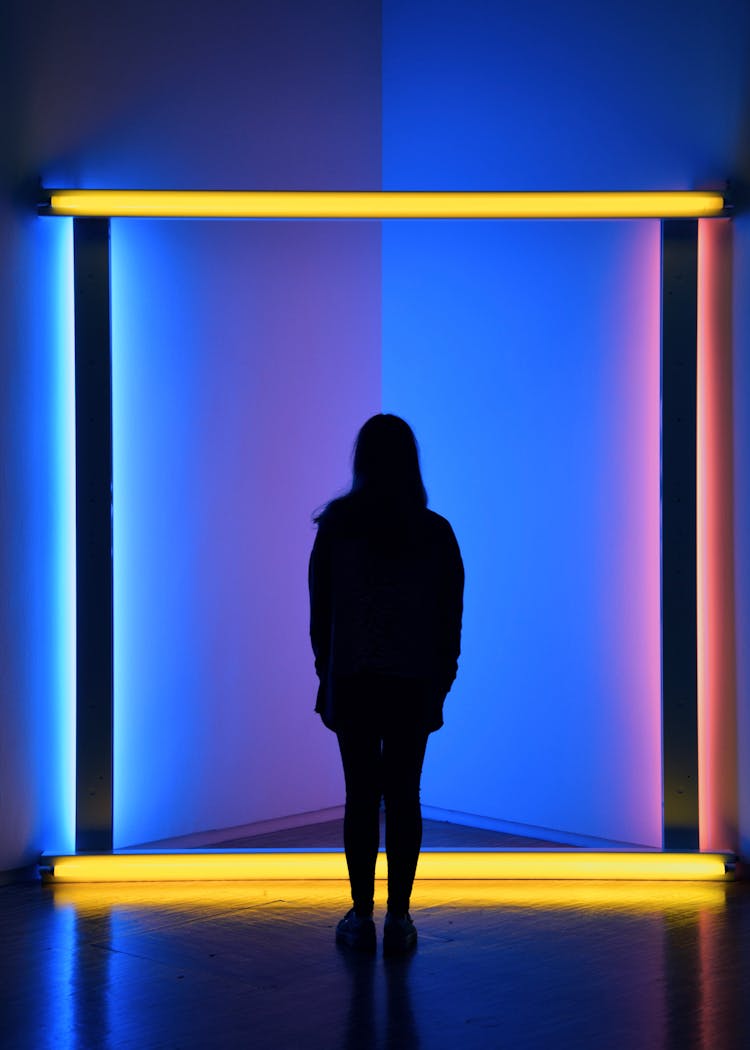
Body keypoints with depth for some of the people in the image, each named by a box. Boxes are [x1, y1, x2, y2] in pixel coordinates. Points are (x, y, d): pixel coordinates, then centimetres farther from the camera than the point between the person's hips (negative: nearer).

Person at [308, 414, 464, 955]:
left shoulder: (336, 527, -6)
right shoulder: (435, 532, -4)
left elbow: (320, 612, 0)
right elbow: (451, 618, -1)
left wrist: (326, 676, 11)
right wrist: (441, 683, 9)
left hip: (352, 682, 0)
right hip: (415, 685, 0)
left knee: (360, 797, 6)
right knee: (404, 796, 6)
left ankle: (362, 919, 9)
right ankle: (399, 919, 7)